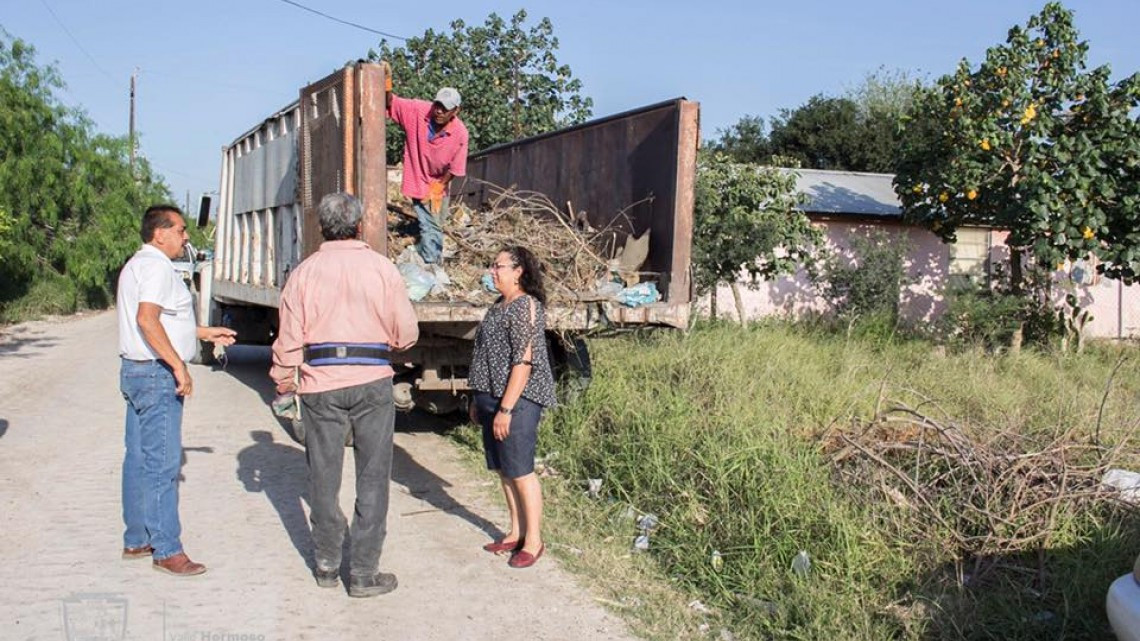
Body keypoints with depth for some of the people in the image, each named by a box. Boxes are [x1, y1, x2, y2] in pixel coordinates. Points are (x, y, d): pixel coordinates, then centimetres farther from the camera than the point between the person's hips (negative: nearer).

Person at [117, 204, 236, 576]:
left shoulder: (137, 265, 19)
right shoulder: (157, 267, -14)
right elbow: (147, 319, -28)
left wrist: (205, 333, 29)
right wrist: (179, 366, -26)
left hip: (135, 371, 11)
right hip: (157, 374, -11)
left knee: (139, 459, 14)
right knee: (162, 462, -7)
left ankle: (136, 540, 23)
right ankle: (166, 550, -2)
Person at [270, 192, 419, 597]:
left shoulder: (304, 273, 1)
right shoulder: (383, 269, -2)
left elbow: (289, 337, 1)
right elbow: (407, 334, -1)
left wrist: (282, 380, 17)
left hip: (320, 385, 2)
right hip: (372, 382, -1)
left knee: (324, 476, 13)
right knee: (372, 478, 5)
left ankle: (326, 564, 25)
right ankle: (364, 573, 8)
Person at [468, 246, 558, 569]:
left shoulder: (526, 306, -14)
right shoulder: (499, 306, 15)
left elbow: (524, 361, -20)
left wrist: (505, 409, -22)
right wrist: (480, 400, 19)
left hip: (517, 400, -9)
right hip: (494, 398, 9)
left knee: (520, 472, -3)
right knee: (503, 470, 14)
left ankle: (533, 541, 8)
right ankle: (516, 533, 25)